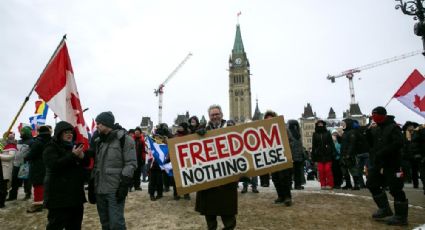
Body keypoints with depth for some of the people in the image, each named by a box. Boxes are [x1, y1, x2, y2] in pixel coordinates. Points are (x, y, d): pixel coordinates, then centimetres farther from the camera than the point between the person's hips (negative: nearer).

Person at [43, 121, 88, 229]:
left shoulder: (74, 146, 14)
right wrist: (73, 155, -24)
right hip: (59, 195, -7)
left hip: (76, 193, 7)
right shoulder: (51, 148, -7)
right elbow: (54, 165, -23)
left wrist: (82, 157, -8)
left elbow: (86, 163, 15)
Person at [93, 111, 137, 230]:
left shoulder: (124, 139, -7)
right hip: (100, 190, 7)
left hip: (115, 190, -7)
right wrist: (92, 185, 18)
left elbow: (131, 163, -11)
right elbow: (95, 164, 21)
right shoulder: (99, 141, 15)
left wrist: (124, 185, -16)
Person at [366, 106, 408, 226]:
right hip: (377, 163, 8)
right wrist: (369, 131, -4)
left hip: (391, 164, -8)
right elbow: (370, 143, 11)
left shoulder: (393, 127, -10)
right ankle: (384, 209, 28)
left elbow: (398, 143, -22)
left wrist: (382, 153, -23)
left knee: (395, 189, -4)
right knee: (372, 184, 14)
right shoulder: (375, 129, 11)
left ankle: (401, 216, 9)